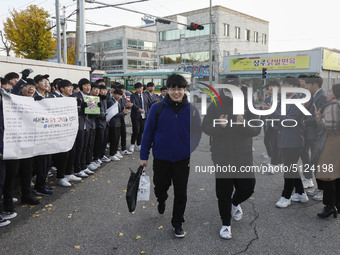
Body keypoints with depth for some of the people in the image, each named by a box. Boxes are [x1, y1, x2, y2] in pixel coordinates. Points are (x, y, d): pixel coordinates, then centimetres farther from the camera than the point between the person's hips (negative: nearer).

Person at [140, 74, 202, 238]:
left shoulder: (191, 110, -4)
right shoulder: (157, 108, -8)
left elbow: (198, 133, 6)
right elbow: (148, 132, -4)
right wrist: (144, 156, -3)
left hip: (183, 160, 1)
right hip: (161, 159, 0)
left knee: (181, 194, 8)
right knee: (160, 187, 17)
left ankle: (178, 224, 28)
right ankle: (161, 200, 53)